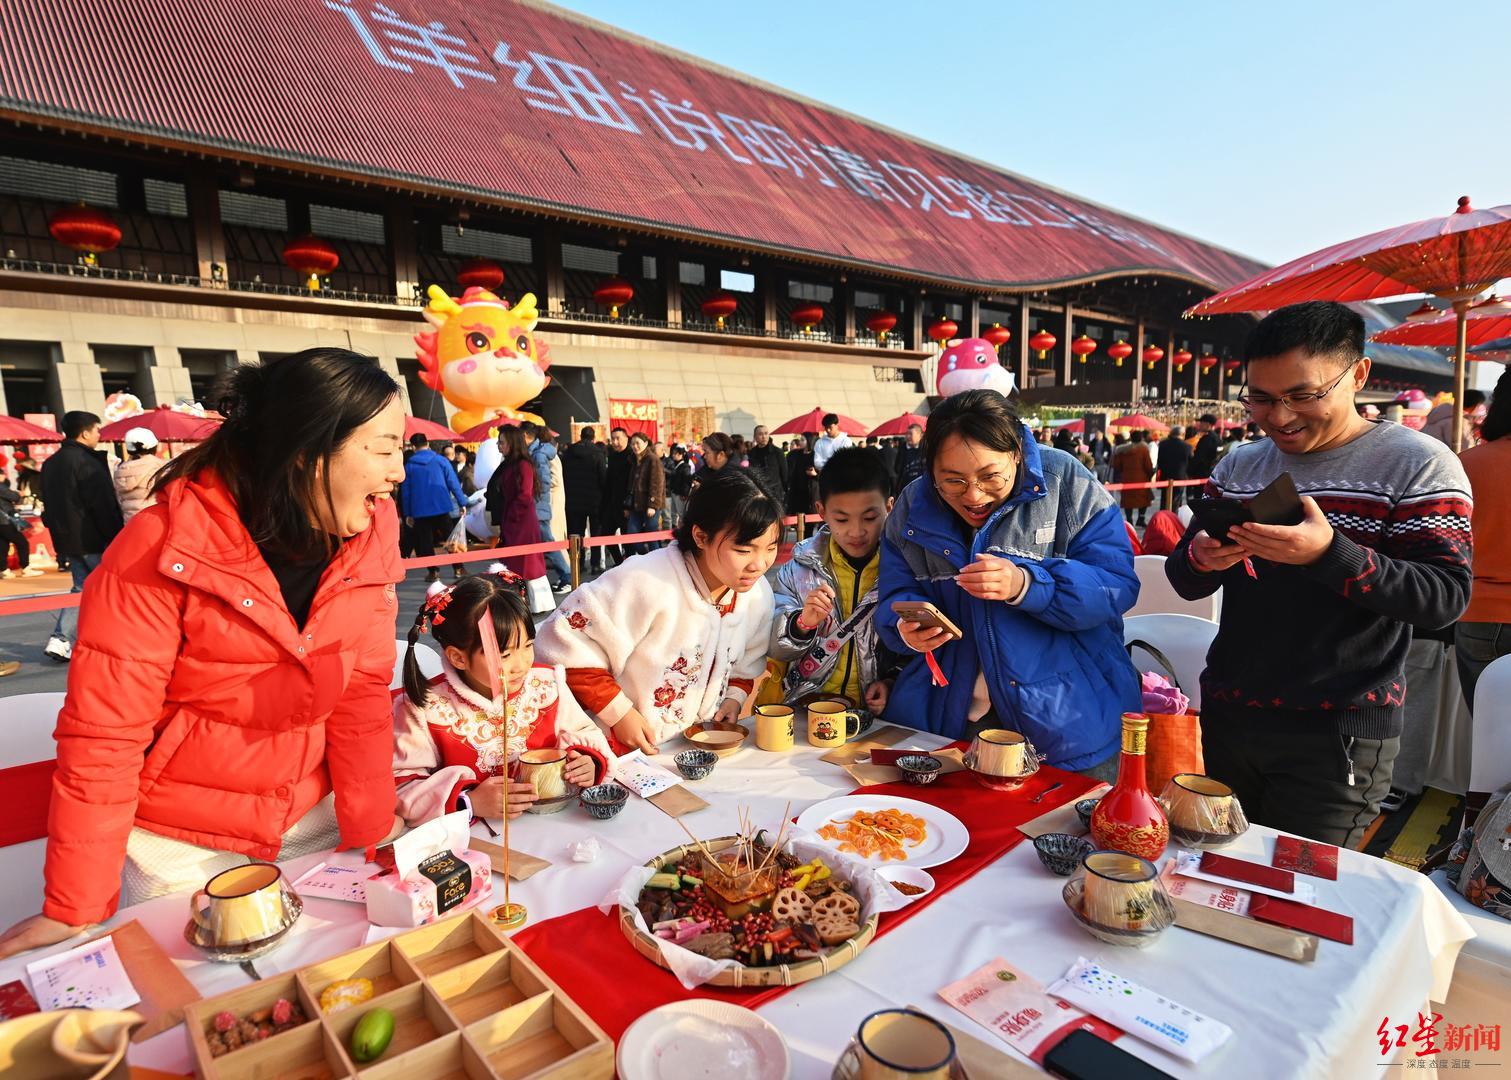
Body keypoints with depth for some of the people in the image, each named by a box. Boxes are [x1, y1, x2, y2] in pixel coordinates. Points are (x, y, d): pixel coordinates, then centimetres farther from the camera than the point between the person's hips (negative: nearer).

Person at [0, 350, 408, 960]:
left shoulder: (372, 537, -12)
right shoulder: (165, 548, -23)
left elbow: (363, 693, -8)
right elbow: (103, 731, -18)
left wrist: (371, 834, -9)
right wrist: (76, 908, -14)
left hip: (312, 823, 4)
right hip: (180, 847, -3)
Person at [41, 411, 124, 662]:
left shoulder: (51, 463, 12)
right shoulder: (88, 462, -16)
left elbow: (49, 506, 18)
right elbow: (105, 506, -18)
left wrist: (60, 537, 23)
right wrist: (117, 540, -14)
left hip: (67, 541, 8)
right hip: (93, 542, -8)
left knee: (82, 588, 15)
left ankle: (60, 640, 4)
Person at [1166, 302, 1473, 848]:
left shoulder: (1417, 464, -6)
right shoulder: (1239, 465, 7)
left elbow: (1446, 596, -15)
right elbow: (1185, 582, 7)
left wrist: (1328, 554, -30)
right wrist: (1203, 560, -17)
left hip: (1338, 736, -4)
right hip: (1227, 716, 5)